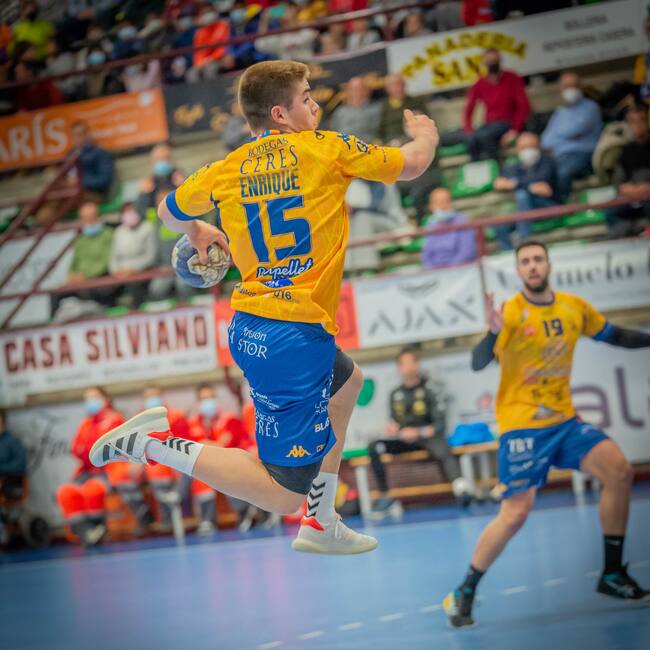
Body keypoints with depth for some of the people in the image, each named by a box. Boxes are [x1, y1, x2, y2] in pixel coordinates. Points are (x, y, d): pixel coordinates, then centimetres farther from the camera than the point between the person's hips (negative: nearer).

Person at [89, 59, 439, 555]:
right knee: (283, 494, -4)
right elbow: (412, 165, 6)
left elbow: (169, 211, 23)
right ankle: (155, 442, -12)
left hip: (248, 328, 8)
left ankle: (322, 527, 40)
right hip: (295, 336, -8)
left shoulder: (228, 169, 7)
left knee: (347, 383, 36)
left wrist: (198, 232, 44)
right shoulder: (327, 149, -6)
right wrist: (425, 135, 29)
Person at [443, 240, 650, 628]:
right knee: (516, 514, -12)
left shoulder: (575, 307, 3)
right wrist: (493, 333, -42)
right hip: (522, 426, -5)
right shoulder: (512, 312, -13)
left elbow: (615, 336, 19)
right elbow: (478, 364, -23)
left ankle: (613, 574, 3)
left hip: (563, 420, 5)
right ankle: (465, 593, 5)